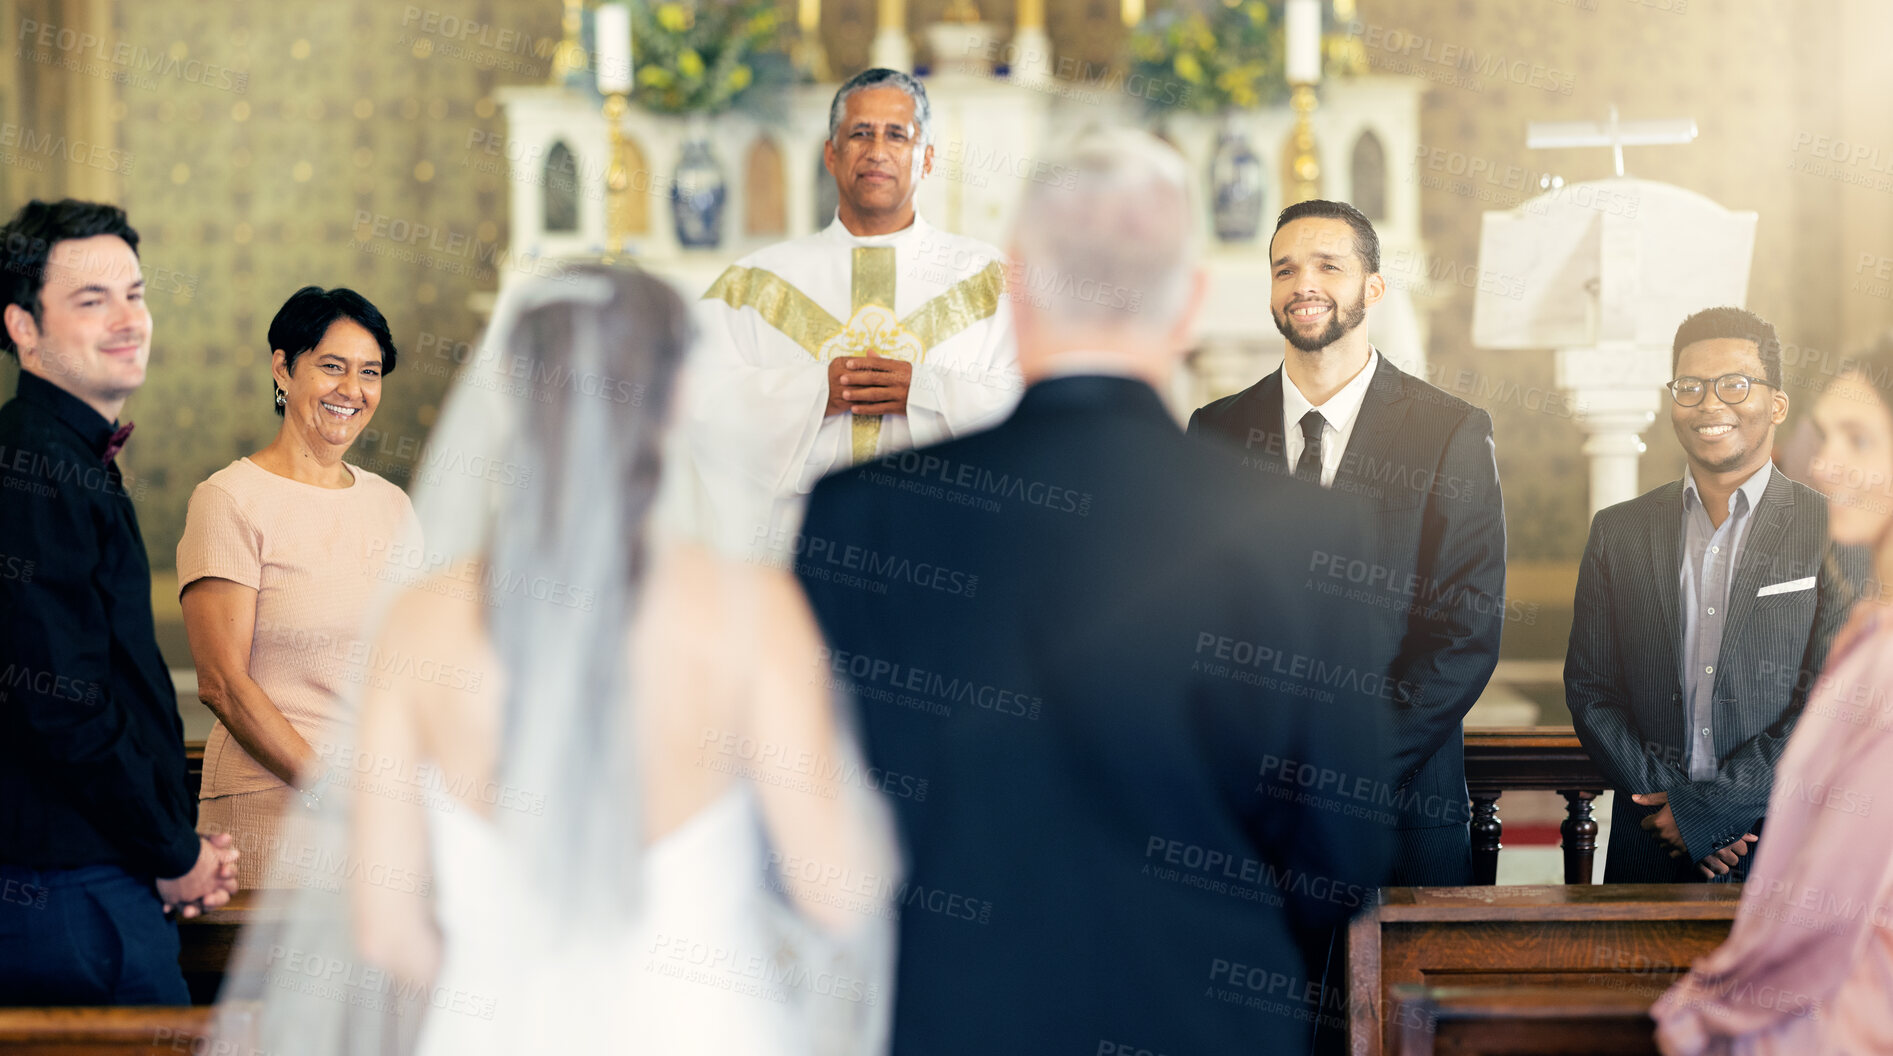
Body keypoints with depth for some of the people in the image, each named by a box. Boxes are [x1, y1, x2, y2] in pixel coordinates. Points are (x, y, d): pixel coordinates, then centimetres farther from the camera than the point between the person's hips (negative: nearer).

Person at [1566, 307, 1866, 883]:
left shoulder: (1841, 537, -3)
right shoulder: (1617, 532, 7)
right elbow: (1589, 688, 6)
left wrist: (1706, 809, -13)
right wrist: (1664, 797, -9)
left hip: (1791, 854, -2)